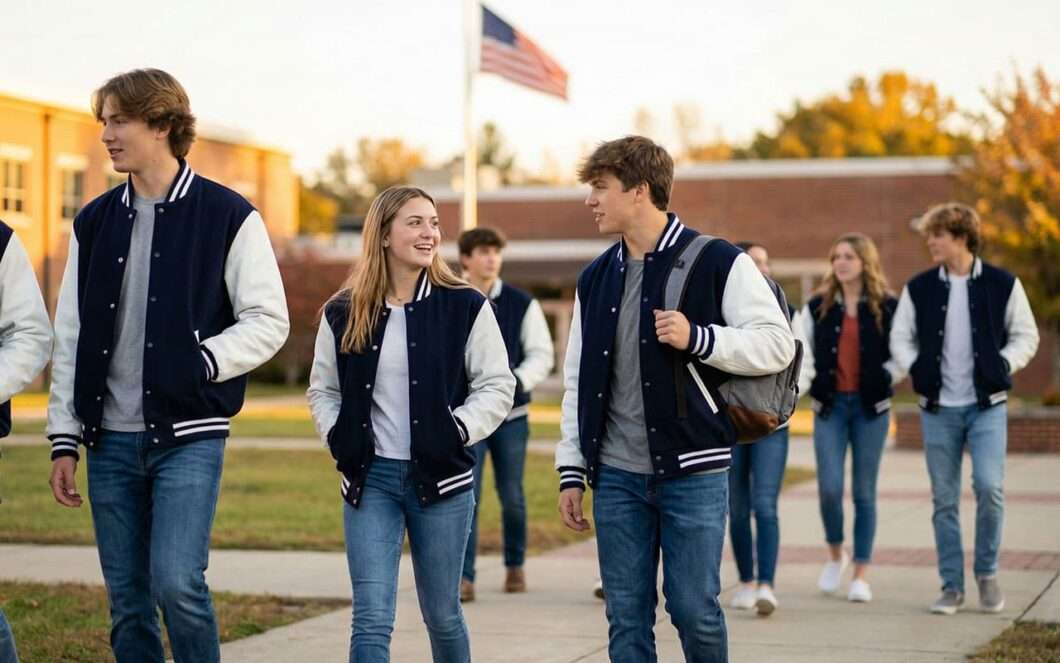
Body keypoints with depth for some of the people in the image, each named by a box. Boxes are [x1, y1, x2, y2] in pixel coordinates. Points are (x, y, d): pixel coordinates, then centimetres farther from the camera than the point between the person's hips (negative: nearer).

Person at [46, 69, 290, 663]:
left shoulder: (228, 217, -3)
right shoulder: (95, 222, 11)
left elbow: (268, 321, -3)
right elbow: (71, 337, 12)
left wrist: (199, 363, -17)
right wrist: (64, 438, 8)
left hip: (188, 436, -5)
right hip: (110, 439, 5)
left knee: (176, 582, -16)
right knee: (127, 600, 7)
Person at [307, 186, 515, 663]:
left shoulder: (465, 307, -2)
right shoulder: (343, 313, 3)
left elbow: (497, 386, 0)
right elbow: (322, 389, 13)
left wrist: (457, 431, -13)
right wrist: (338, 436, -3)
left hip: (441, 478, -1)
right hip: (369, 478, 1)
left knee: (442, 614, 11)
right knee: (371, 621, -7)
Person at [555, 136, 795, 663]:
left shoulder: (718, 263, -6)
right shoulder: (596, 278, 11)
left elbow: (777, 344, -9)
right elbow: (578, 382, 14)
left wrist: (698, 338, -22)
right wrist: (571, 470, 10)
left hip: (693, 473, -4)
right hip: (618, 476, 5)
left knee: (694, 609, 0)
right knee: (626, 618, 6)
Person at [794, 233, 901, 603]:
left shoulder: (887, 308, 1)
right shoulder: (817, 308, 6)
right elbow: (802, 354, 1)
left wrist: (885, 380, -8)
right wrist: (795, 388, -13)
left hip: (870, 407, -1)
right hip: (829, 406, 1)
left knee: (863, 492, 3)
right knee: (829, 487, -8)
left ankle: (861, 574, 9)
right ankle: (835, 554, 19)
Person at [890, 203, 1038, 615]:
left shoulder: (1002, 285, 0)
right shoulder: (919, 288, 5)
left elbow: (1026, 335, 6)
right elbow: (901, 338, 11)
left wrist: (1003, 366, -8)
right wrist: (918, 369, -6)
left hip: (987, 404, -2)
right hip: (938, 408, 2)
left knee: (989, 487, -15)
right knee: (944, 499, 4)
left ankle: (987, 573, 6)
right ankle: (952, 587, 12)